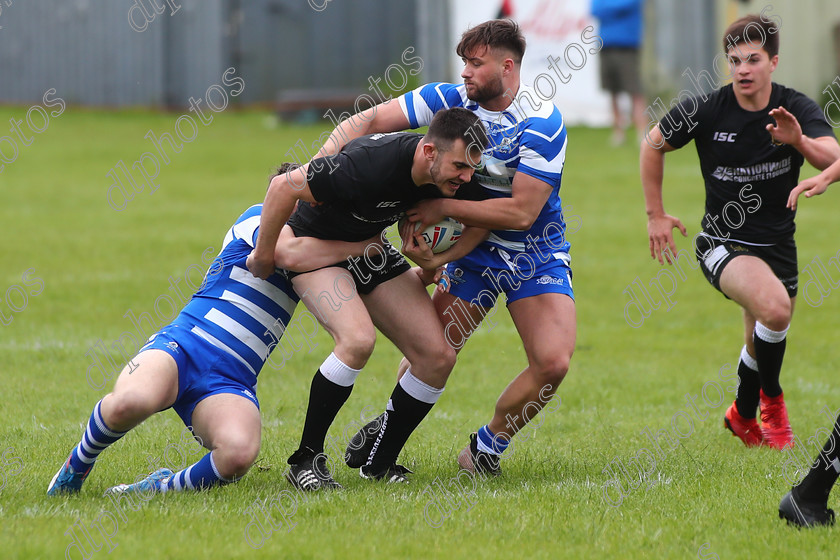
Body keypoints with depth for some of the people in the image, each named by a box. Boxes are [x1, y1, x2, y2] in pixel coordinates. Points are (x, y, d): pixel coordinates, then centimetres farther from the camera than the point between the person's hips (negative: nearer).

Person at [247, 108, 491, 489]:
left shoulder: (453, 177, -18)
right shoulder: (372, 164, -38)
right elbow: (284, 186, -30)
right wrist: (263, 254, -19)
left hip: (369, 249, 7)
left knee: (438, 356, -5)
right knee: (358, 340, -31)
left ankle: (380, 462, 11)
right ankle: (306, 460, -18)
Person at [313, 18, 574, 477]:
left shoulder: (542, 122, -22)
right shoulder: (451, 99, -9)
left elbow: (522, 212, -25)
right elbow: (369, 121, -4)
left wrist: (444, 207, -23)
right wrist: (320, 161, -21)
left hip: (536, 254, -2)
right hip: (476, 250, 3)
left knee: (553, 362, -18)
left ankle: (486, 447, 4)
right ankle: (390, 428, 24)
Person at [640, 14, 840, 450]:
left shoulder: (796, 110, -10)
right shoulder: (706, 111, -13)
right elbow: (653, 145, 5)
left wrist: (801, 142, -47)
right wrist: (655, 214, 4)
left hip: (777, 244, 4)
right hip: (722, 242, -4)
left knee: (766, 342, 16)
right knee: (774, 306, -30)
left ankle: (744, 414, 46)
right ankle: (770, 399, -7)